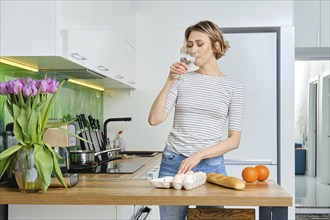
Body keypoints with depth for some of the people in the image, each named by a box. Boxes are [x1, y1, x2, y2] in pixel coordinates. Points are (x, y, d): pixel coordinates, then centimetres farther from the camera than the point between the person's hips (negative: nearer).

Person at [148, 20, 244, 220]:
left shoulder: (233, 86, 2)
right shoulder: (182, 80, 4)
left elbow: (234, 140, -3)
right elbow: (154, 120, -6)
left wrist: (199, 154, -15)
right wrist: (170, 81, -12)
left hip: (211, 166, 0)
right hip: (173, 164, 1)